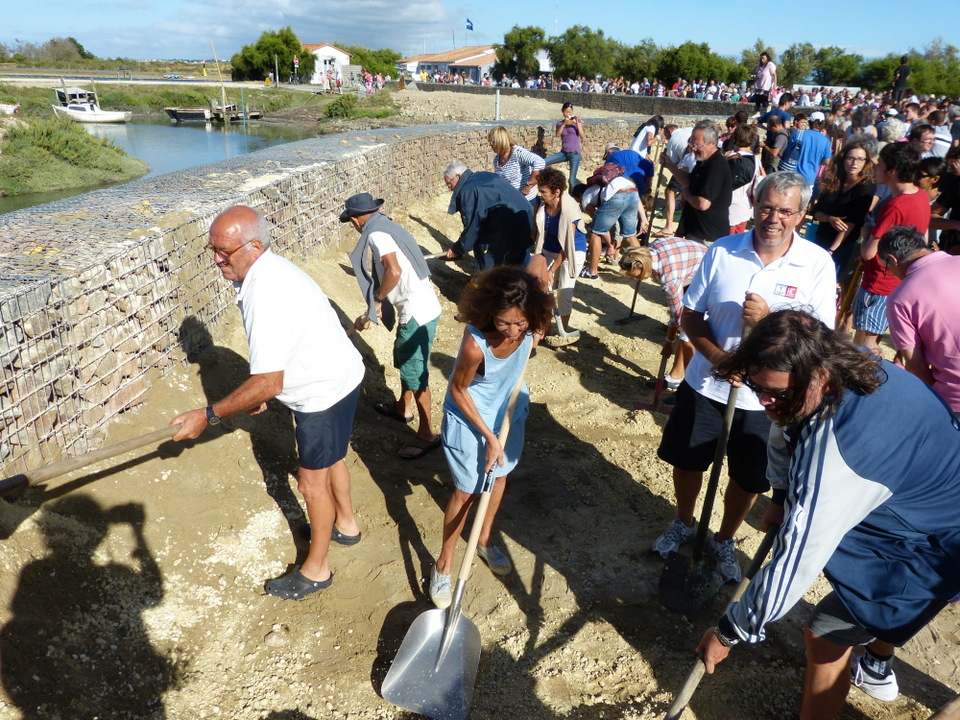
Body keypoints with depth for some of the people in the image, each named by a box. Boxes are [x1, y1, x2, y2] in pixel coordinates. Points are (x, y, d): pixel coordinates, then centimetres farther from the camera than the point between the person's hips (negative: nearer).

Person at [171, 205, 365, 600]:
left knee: (312, 480, 6)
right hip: (336, 376, 10)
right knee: (329, 459, 27)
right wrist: (260, 393, 18)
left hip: (325, 391, -10)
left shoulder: (266, 297, -32)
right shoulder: (270, 269, -1)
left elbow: (267, 382, -31)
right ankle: (346, 524, 50)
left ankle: (316, 569, 25)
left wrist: (208, 415, -24)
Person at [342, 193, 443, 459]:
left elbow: (394, 271, -29)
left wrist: (377, 300, -12)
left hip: (418, 313, -10)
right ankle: (403, 407, 47)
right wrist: (370, 314, 21)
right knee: (403, 359, 27)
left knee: (414, 372, 1)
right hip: (420, 306, 10)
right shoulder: (387, 227, 17)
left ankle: (427, 433, 13)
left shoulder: (376, 234, -14)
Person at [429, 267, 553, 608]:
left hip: (511, 409, 6)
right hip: (470, 417, -5)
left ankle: (485, 540, 47)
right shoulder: (476, 345, -41)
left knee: (499, 476, 22)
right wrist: (489, 437, -18)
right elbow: (458, 390, -22)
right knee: (467, 491, 4)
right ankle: (444, 562, 27)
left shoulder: (528, 327, -28)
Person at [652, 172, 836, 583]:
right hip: (705, 384, 1)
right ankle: (684, 524, 46)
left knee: (749, 478, 14)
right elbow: (690, 314, -2)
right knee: (686, 460, 16)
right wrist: (714, 354, -20)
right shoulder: (722, 251, -7)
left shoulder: (817, 264, -11)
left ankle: (724, 541, 43)